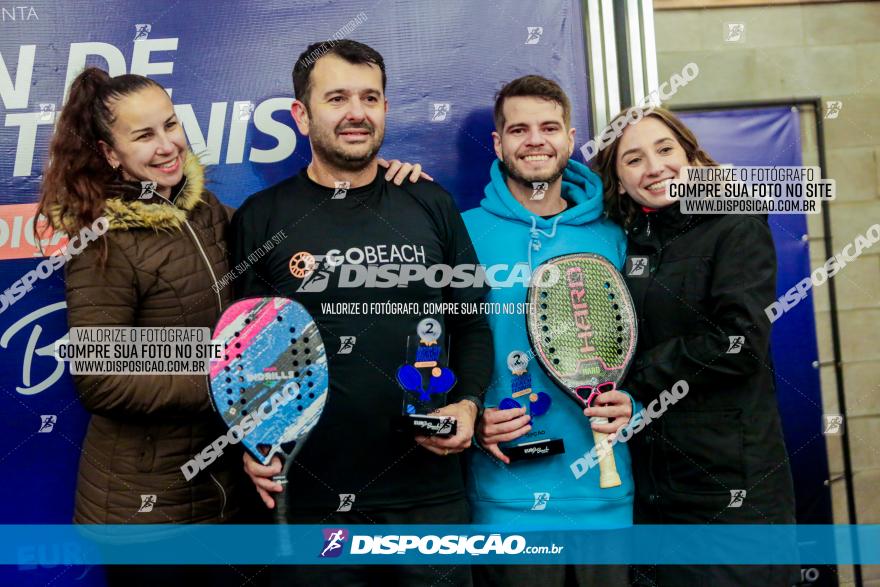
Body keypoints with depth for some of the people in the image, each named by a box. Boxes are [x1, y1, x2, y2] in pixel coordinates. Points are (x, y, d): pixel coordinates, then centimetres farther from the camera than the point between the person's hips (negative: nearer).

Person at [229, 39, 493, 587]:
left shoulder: (431, 204, 4)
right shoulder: (261, 218, -1)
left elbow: (472, 324, 9)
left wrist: (468, 403, -6)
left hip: (428, 490, 2)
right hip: (307, 496, -1)